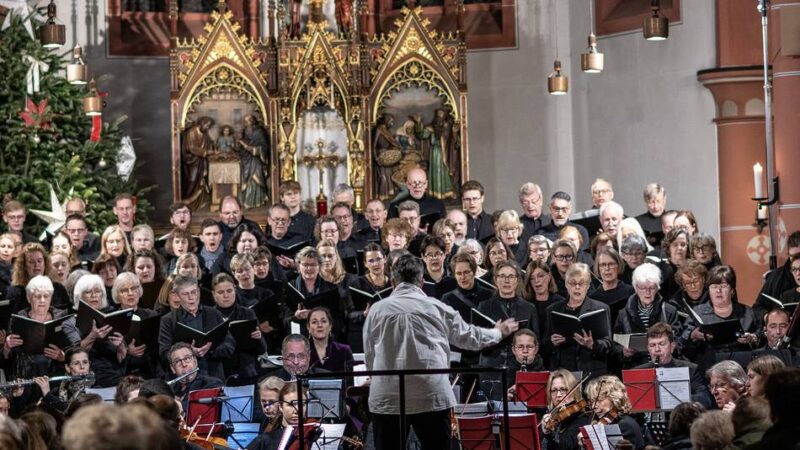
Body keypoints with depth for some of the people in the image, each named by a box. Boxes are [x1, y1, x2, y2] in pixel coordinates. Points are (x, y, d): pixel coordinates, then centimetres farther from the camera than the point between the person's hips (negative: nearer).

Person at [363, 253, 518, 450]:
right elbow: (468, 336, 23)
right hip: (432, 397, 0)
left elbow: (369, 357, 12)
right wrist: (498, 333, 43)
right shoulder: (437, 308, 8)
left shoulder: (377, 310, 6)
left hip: (387, 399, 0)